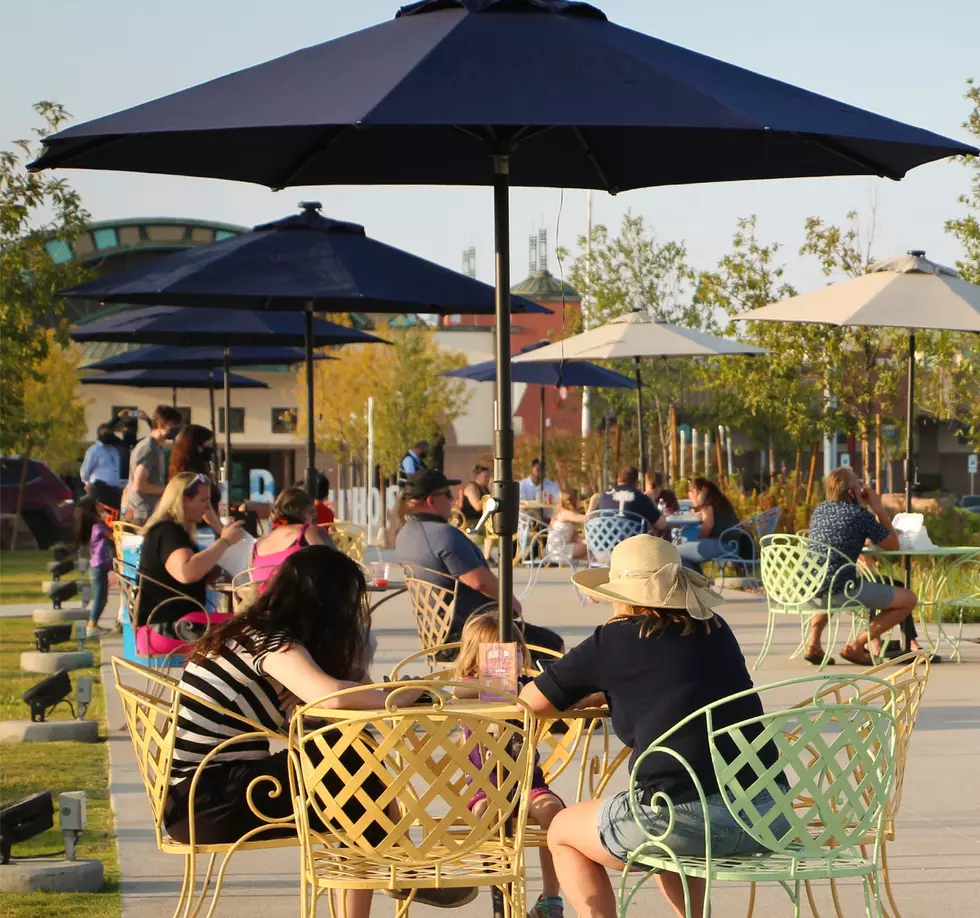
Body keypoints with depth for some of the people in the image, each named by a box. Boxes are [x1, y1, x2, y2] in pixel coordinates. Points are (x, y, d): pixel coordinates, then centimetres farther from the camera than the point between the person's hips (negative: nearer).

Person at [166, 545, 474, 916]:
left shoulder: (254, 634, 14)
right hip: (205, 800, -9)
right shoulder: (273, 642, -14)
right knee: (352, 770, -10)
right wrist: (400, 695, -15)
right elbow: (331, 694, -31)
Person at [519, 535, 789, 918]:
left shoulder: (613, 641, 0)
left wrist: (588, 692, 28)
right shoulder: (716, 631, 14)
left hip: (687, 817, -6)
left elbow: (532, 701, 10)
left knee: (563, 832, 21)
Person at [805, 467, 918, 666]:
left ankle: (813, 642, 26)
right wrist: (878, 507, 9)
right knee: (908, 599, 1)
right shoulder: (860, 514, -4)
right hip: (839, 589, -7)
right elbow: (892, 545, 4)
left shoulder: (819, 510, 16)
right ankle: (857, 646, 1)